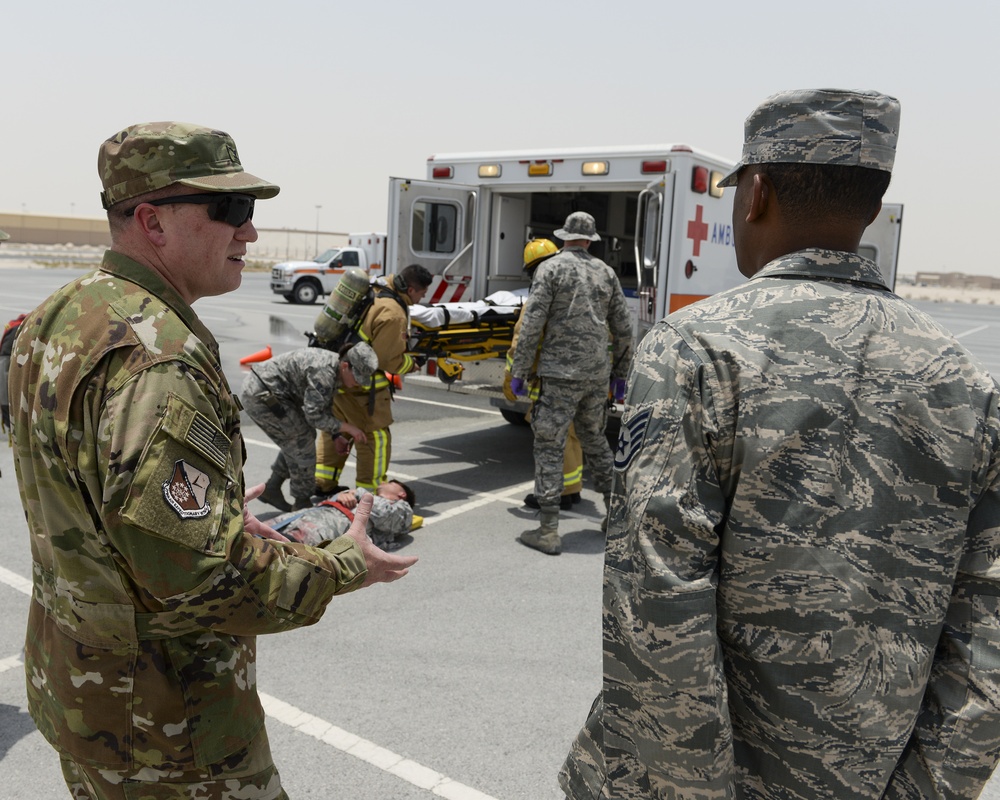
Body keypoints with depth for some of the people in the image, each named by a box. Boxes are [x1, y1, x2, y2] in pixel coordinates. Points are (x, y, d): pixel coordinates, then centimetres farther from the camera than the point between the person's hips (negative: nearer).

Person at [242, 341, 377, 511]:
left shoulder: (335, 369, 3)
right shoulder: (324, 372, -27)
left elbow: (323, 405, 15)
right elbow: (314, 415, -25)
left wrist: (335, 435, 10)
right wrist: (347, 427, -17)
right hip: (260, 395, -9)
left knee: (299, 437, 15)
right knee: (302, 441, -4)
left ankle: (271, 488, 22)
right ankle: (302, 503, 8)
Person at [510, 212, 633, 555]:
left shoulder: (551, 269, -3)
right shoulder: (605, 272, 11)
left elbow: (532, 324, -10)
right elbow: (623, 328, 13)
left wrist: (518, 371, -5)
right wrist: (620, 372, 23)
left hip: (560, 374, -5)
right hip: (597, 374, 6)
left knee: (549, 448, -2)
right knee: (595, 441, 21)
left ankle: (548, 531, -2)